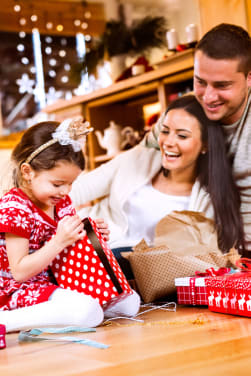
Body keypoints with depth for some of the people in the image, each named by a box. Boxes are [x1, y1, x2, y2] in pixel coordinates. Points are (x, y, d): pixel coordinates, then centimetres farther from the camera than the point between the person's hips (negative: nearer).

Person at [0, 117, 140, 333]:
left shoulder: (62, 202, 8)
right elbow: (19, 272, -22)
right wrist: (60, 242, -28)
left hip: (60, 282, 9)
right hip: (21, 292, -9)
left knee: (130, 302, 1)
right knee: (87, 312, -35)